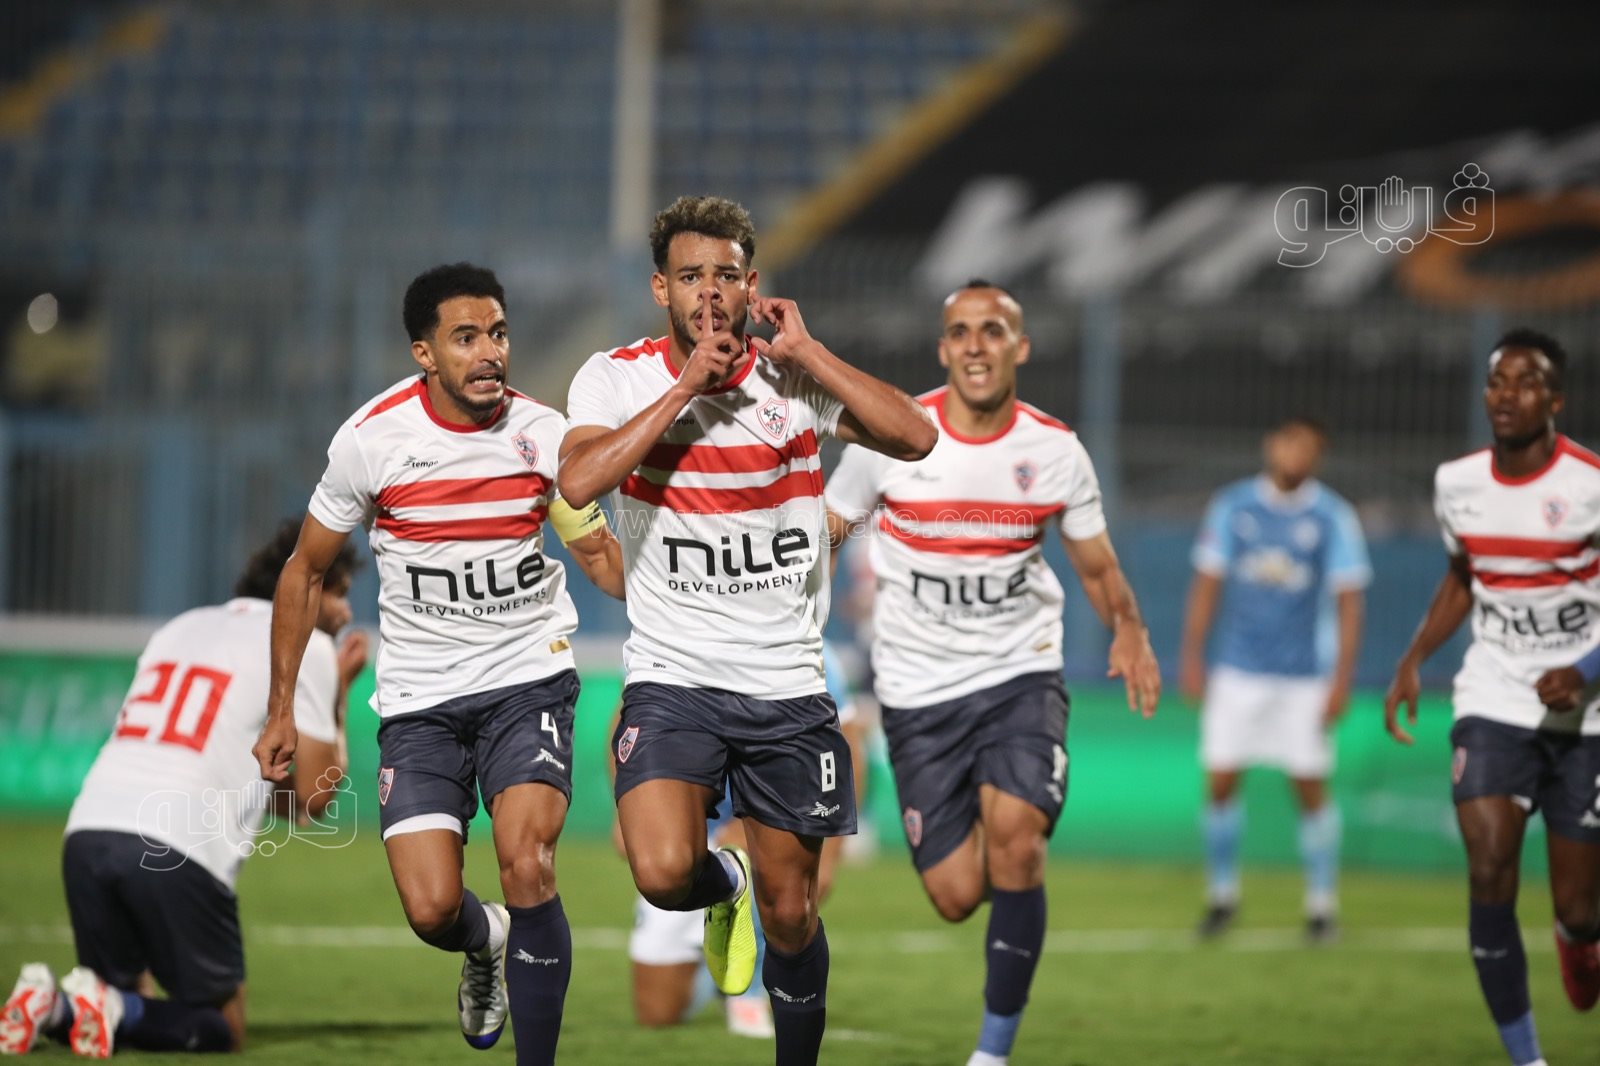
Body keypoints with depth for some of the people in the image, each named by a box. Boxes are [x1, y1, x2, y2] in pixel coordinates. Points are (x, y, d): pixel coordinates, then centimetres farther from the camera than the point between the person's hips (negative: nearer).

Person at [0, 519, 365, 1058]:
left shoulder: (180, 627, 26)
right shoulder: (306, 646, 5)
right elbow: (315, 796, 6)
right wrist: (338, 694, 17)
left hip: (89, 828, 6)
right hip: (176, 850, -6)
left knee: (123, 997, 23)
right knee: (222, 1028, 9)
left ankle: (50, 1006, -8)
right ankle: (114, 1009, -18)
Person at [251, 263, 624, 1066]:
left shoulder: (545, 434, -4)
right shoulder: (373, 438, -7)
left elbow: (601, 557, 11)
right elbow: (306, 570, 5)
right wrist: (282, 709, 5)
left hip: (528, 676, 0)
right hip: (418, 698, 0)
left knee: (525, 863, -22)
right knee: (431, 910, -10)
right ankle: (485, 942, 29)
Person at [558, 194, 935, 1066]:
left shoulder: (792, 375, 1)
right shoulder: (616, 377, -2)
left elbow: (914, 438, -11)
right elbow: (578, 481, -20)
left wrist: (805, 351, -13)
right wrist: (688, 385, -19)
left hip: (787, 685, 2)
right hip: (672, 678, -2)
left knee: (792, 915, 7)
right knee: (664, 873, -24)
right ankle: (721, 890, 13)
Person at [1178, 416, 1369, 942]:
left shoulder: (1333, 517, -2)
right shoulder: (1232, 506, 3)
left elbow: (1348, 602, -2)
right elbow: (1207, 584, 8)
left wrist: (1342, 680, -7)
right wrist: (1192, 658, 4)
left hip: (1305, 676, -1)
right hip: (1238, 673, 1)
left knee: (1311, 789, -1)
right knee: (1220, 782, -2)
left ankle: (1322, 904, 11)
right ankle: (1222, 894, 15)